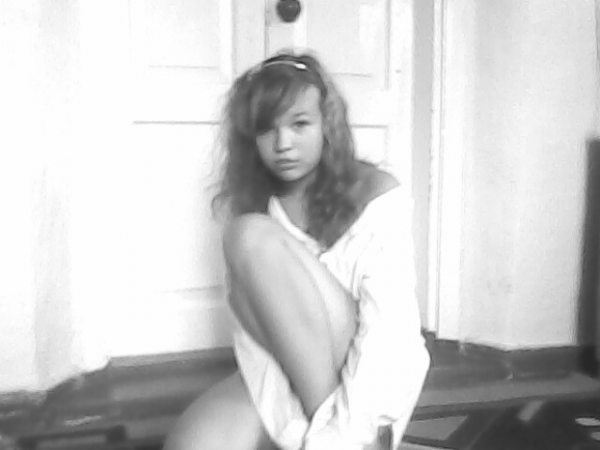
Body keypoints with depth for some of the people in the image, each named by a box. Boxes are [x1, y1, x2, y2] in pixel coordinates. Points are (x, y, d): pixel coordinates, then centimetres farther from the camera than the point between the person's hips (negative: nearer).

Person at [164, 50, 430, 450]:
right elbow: (254, 326, -3)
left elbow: (385, 326, -17)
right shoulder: (255, 202, 4)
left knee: (253, 236, -22)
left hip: (366, 377, -3)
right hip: (289, 374, 3)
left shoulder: (378, 195, -8)